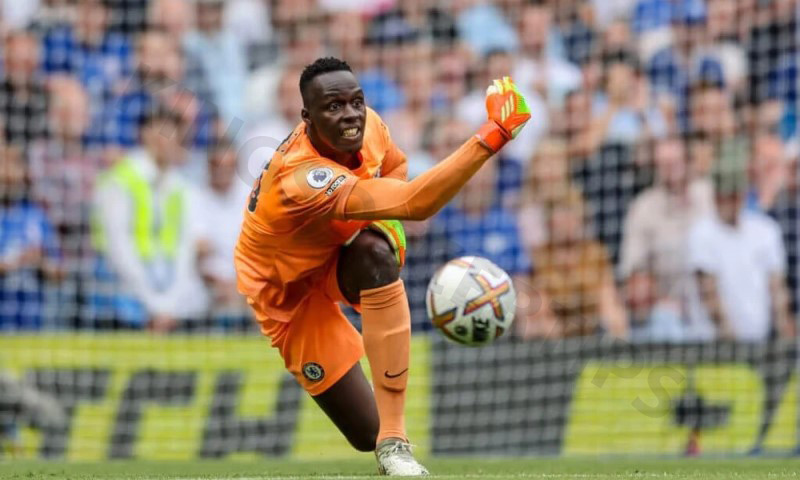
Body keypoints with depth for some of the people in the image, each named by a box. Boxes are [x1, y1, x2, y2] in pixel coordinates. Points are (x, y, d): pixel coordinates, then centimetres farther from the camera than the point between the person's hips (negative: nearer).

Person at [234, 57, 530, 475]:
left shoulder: (367, 125, -19)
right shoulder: (304, 179, -42)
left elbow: (395, 169, 8)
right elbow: (415, 204, -54)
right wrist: (491, 137, -56)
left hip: (335, 257, 6)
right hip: (287, 289, -5)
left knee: (375, 252, -35)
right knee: (367, 432, -12)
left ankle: (393, 440, -31)